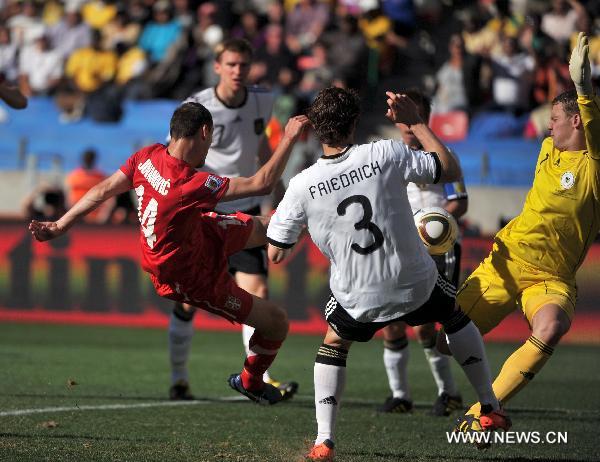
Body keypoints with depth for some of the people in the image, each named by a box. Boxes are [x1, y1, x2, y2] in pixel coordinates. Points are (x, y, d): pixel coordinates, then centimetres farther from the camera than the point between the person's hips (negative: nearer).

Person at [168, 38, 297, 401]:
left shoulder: (262, 103, 1)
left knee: (258, 292, -10)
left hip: (245, 211, 3)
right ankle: (179, 379, 17)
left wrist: (281, 194, 24)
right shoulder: (197, 108, -12)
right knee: (189, 300, 1)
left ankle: (261, 379, -8)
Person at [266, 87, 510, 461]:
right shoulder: (386, 154, -16)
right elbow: (451, 170, -3)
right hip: (416, 284, 0)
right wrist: (416, 123, 3)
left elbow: (276, 254, -4)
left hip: (358, 300, 0)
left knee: (334, 345, 28)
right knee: (456, 315, 31)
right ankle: (491, 408, 32)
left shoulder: (302, 186, -13)